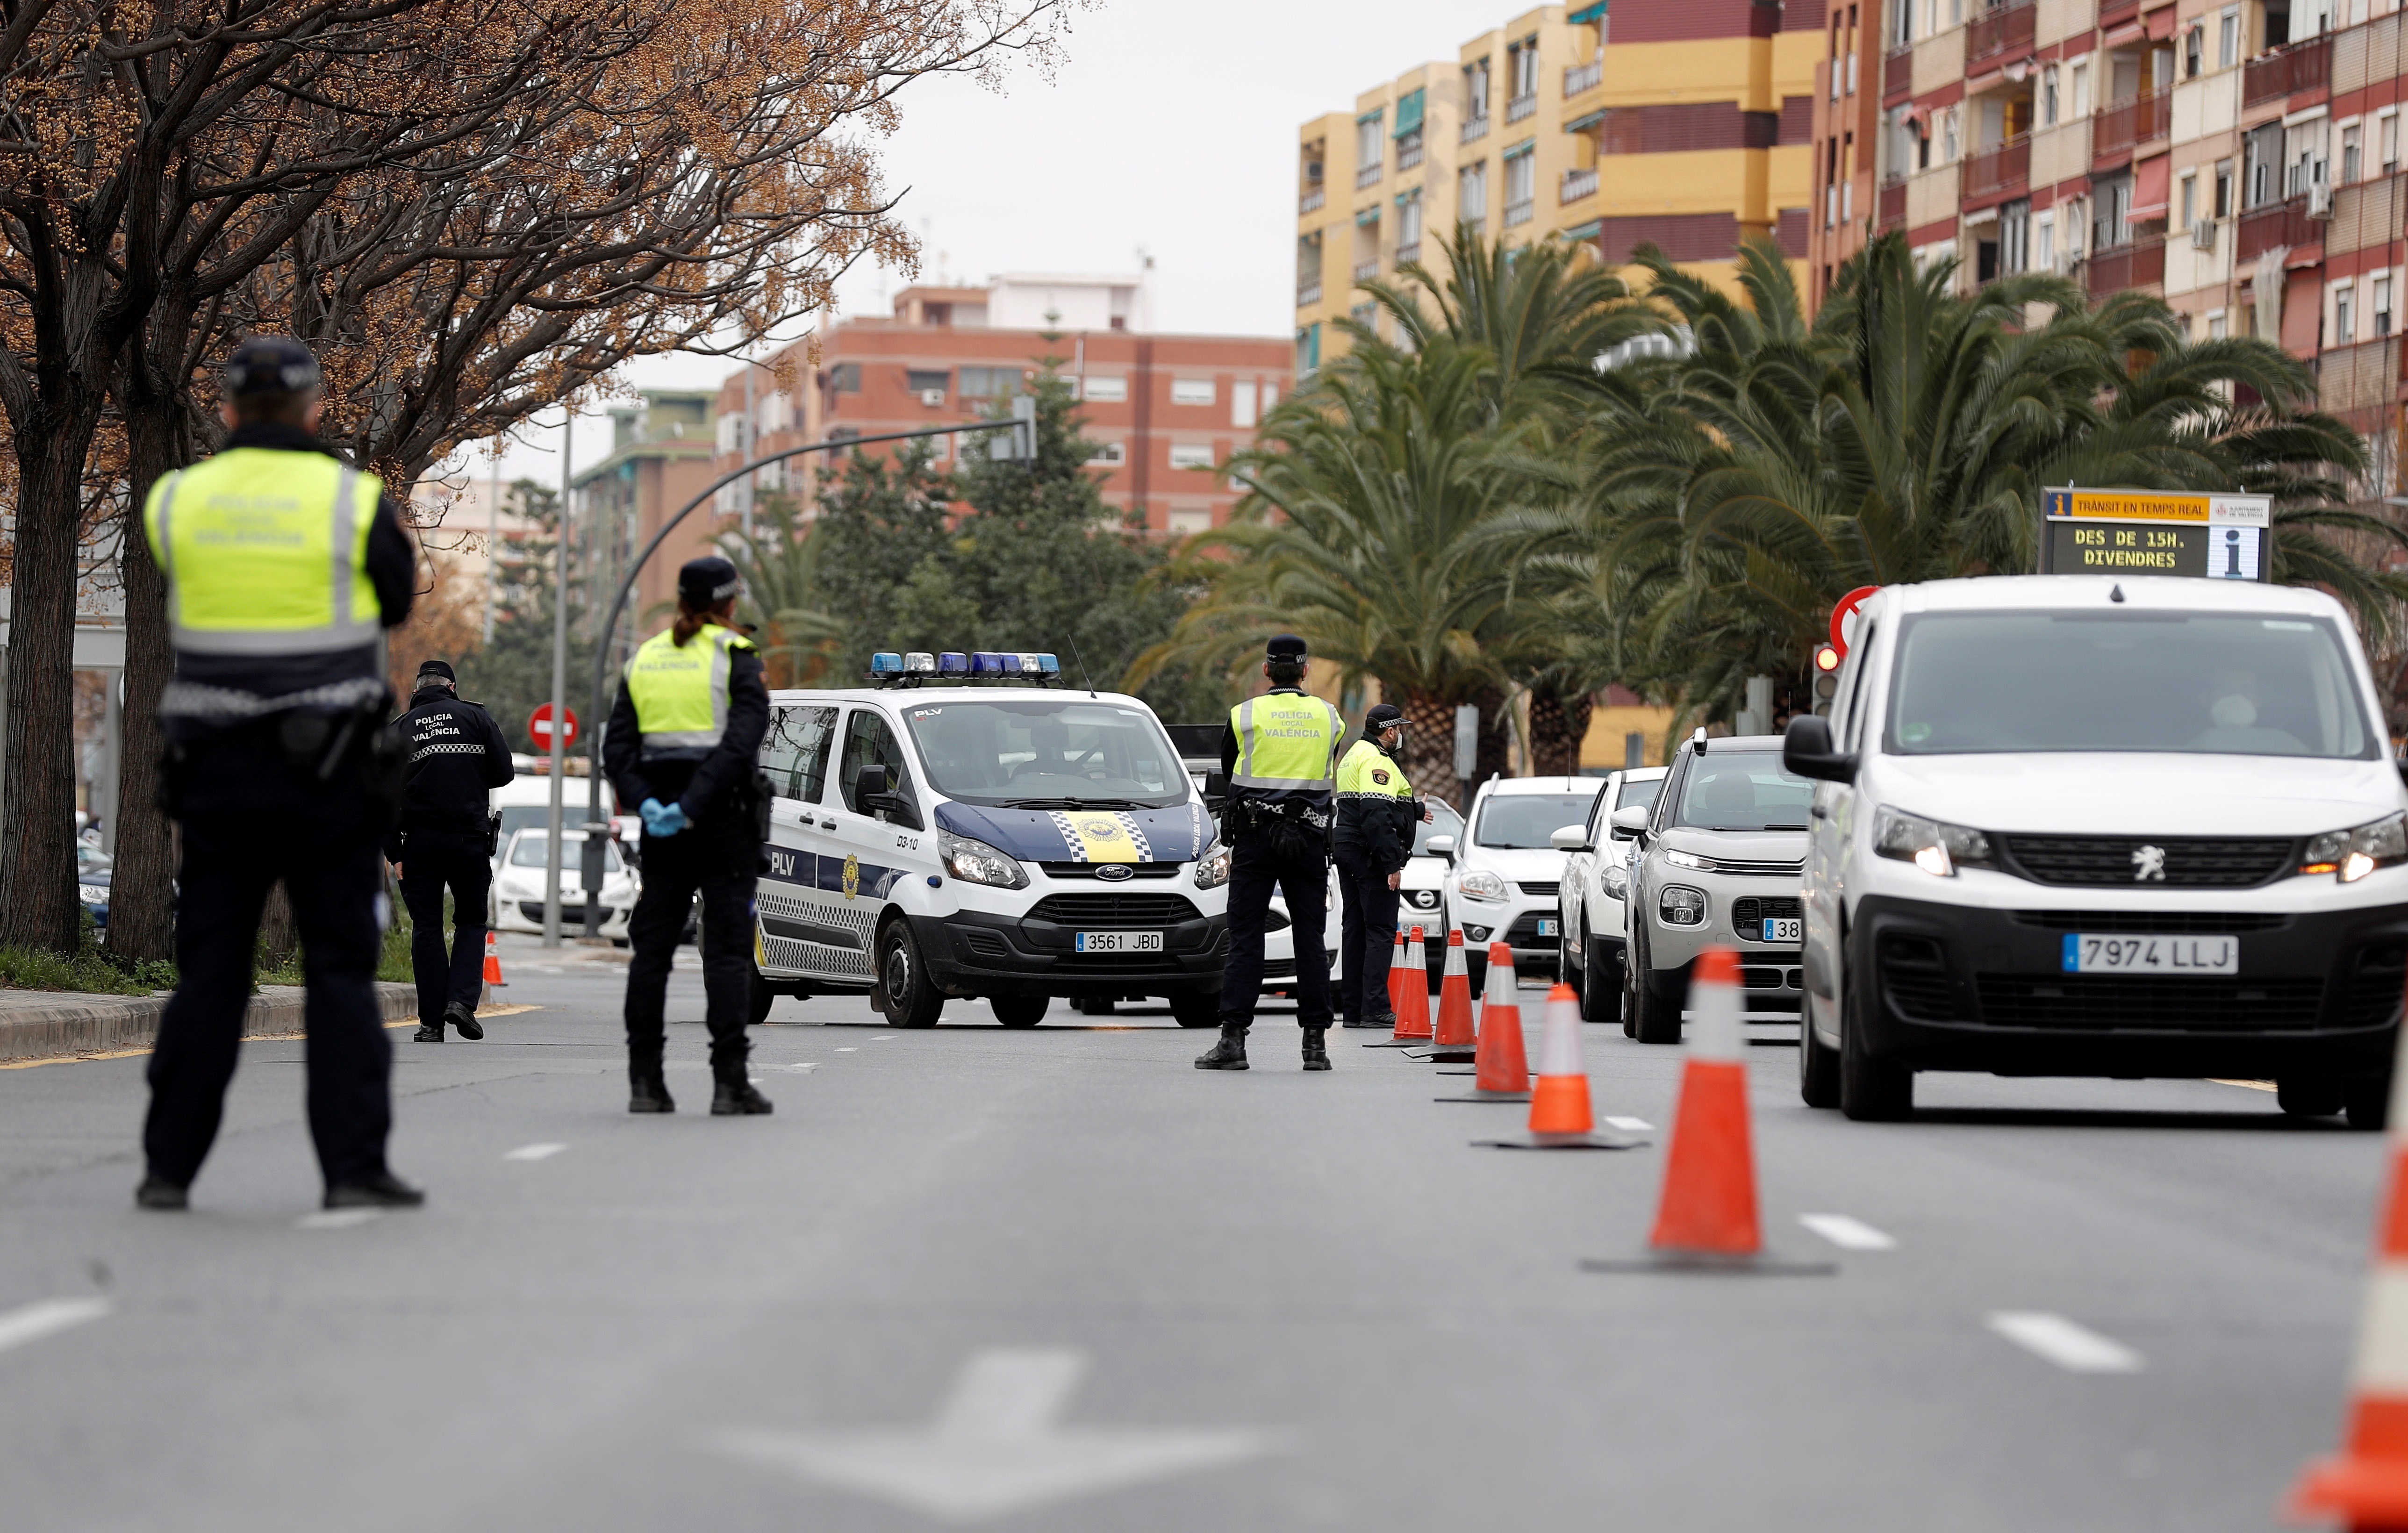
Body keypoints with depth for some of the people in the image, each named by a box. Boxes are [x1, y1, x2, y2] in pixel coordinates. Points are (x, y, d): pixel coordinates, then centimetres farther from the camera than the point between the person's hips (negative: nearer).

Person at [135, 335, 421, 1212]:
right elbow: (397, 602, 7)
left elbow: (178, 611, 11)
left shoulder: (176, 502, 2)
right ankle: (354, 1165, -3)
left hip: (215, 772, 3)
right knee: (341, 969, 2)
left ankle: (169, 1165, 8)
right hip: (328, 770, -2)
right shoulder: (355, 502, -6)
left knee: (208, 968, 8)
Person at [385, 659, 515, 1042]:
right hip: (470, 838, -1)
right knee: (471, 921, 13)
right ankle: (462, 999, -6)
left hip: (419, 841, 1)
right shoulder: (477, 718, 4)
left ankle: (432, 1022, 1)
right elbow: (503, 773, 1)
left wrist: (394, 853, 3)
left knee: (426, 929, 5)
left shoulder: (398, 730, 8)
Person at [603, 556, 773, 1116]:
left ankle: (644, 1080, 5)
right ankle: (730, 1081, -7)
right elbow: (740, 744, -18)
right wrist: (692, 807, -19)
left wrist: (645, 803, -7)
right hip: (723, 818, -5)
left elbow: (617, 747, 3)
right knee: (727, 949, -3)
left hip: (662, 824, 5)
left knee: (651, 949, 8)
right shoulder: (735, 659, -5)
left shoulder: (644, 660, 11)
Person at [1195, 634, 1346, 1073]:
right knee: (1310, 939, 4)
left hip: (1255, 837, -2)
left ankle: (1233, 1038, -10)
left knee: (1245, 938, -2)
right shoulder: (1329, 717, 7)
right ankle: (1315, 1041, 2)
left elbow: (1228, 774, 12)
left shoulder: (1245, 715, 0)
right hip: (1310, 837, 2)